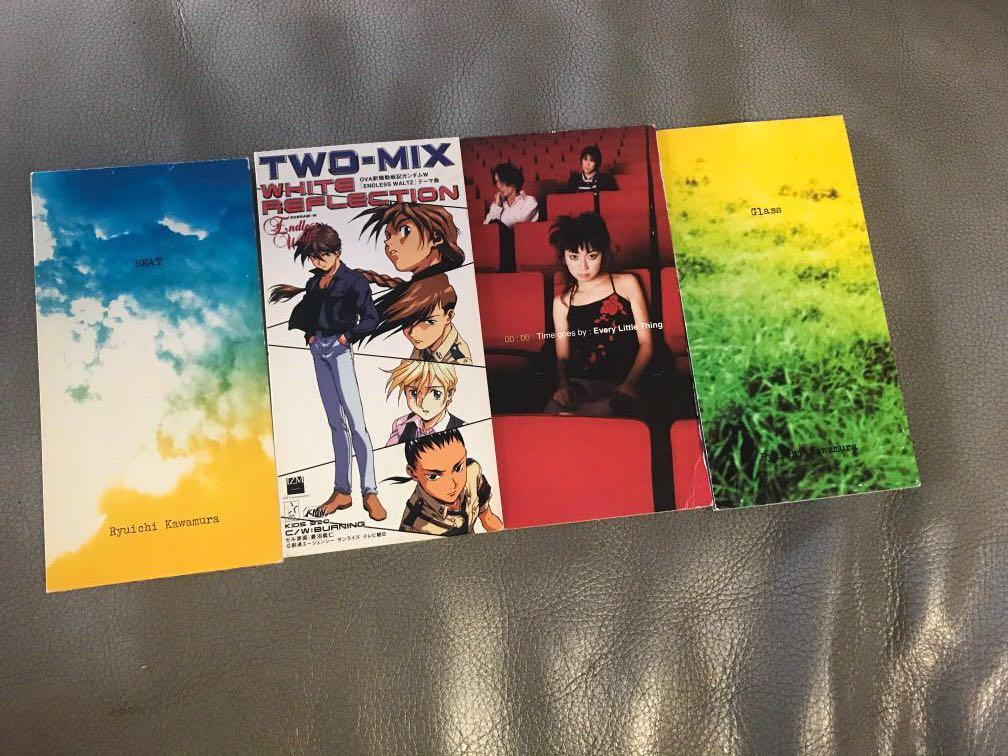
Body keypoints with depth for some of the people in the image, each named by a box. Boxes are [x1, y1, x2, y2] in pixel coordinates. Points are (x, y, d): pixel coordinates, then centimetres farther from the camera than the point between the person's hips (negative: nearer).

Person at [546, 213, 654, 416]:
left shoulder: (626, 284, 9)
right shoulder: (562, 302, 14)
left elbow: (645, 343, 5)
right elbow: (562, 356, 13)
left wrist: (630, 383, -13)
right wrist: (563, 384, -11)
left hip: (622, 384, 0)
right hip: (580, 384, 1)